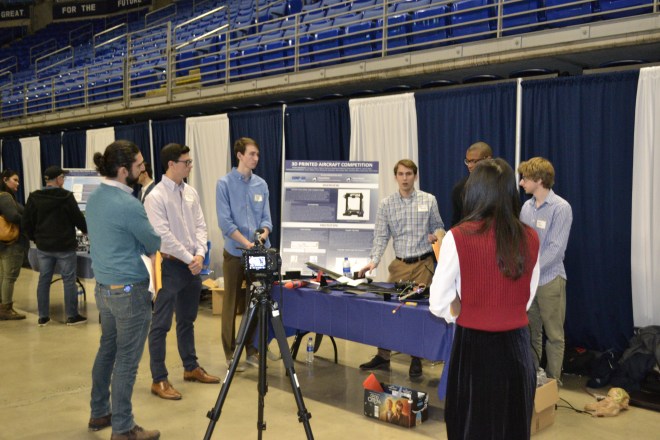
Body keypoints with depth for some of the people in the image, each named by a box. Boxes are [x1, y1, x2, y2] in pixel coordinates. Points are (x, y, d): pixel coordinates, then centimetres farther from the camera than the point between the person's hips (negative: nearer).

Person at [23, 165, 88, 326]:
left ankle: (43, 317, 16)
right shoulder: (66, 196, -14)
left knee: (44, 280, 11)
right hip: (65, 246, -4)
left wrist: (35, 238, 18)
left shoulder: (34, 197, -1)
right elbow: (78, 218, -6)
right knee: (69, 280, 4)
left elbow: (26, 222, 3)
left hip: (43, 247, 4)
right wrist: (85, 230, 15)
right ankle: (72, 316, 9)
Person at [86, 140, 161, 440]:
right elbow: (154, 243, -6)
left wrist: (138, 247, 11)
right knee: (126, 359, 1)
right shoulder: (128, 204, -22)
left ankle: (99, 413, 33)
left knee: (107, 349, 20)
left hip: (103, 287, 9)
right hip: (130, 291, -9)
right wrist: (147, 246, 16)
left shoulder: (94, 197, 5)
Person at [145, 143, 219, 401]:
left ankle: (191, 368, 32)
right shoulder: (156, 197, -14)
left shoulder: (191, 192, 8)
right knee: (161, 325, 1)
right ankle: (159, 380, 9)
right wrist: (189, 259, -15)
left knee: (187, 320, 19)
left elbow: (200, 226, 8)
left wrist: (200, 254, -7)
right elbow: (164, 235, -18)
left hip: (192, 265, 7)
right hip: (169, 265, -7)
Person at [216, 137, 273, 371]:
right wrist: (247, 243, -19)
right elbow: (225, 221, -11)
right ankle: (231, 353, 14)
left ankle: (251, 348, 23)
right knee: (231, 304, 4)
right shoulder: (224, 183, -5)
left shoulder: (261, 184, 8)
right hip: (235, 252, -4)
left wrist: (263, 234, -15)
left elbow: (266, 217, 6)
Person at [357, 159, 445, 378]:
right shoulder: (386, 204, 2)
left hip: (423, 263, -1)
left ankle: (416, 359, 17)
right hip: (399, 264, 1)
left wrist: (436, 235, -16)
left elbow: (438, 226, 8)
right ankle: (383, 356, 17)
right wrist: (374, 261, -14)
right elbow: (381, 236, -1)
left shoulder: (429, 200, 0)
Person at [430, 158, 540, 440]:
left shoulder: (458, 237, -13)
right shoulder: (530, 239, -1)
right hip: (516, 346, 3)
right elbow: (527, 300, 10)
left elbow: (439, 305, -8)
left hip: (474, 347, -3)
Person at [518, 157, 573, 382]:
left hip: (549, 279, -5)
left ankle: (553, 381, 17)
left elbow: (556, 248, -16)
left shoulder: (561, 208, -11)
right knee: (530, 331, 14)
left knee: (553, 334, 6)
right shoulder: (526, 206, 6)